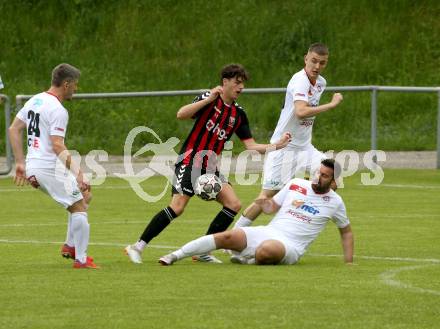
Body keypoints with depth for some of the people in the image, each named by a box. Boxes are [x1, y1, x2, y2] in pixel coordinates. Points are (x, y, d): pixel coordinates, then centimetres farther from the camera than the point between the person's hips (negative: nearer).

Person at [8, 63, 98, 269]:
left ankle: (70, 246, 15)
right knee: (78, 207, -1)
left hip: (33, 167, 9)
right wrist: (77, 172, -25)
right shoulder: (58, 110, -16)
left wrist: (20, 163, 16)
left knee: (84, 195, 20)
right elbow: (57, 146, -24)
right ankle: (81, 259, -3)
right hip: (50, 167, -9)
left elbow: (14, 129, 15)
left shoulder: (35, 100, 12)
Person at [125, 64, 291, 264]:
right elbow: (181, 114, -21)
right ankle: (137, 247, -12)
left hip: (210, 166, 7)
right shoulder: (209, 99, -6)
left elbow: (251, 146, 9)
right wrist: (209, 99, -26)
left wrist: (276, 146, -4)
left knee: (233, 204, -5)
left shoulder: (239, 114, 11)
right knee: (177, 207, -19)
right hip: (190, 160, -7)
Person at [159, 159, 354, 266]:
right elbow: (272, 207, 18)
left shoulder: (334, 202, 5)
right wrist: (264, 204, -6)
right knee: (227, 237, -21)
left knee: (266, 251, -41)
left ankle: (249, 261, -8)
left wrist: (349, 262, 10)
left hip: (291, 245, -4)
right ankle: (175, 255, -21)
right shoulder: (296, 185, 11)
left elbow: (346, 231, 18)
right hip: (268, 232, 4)